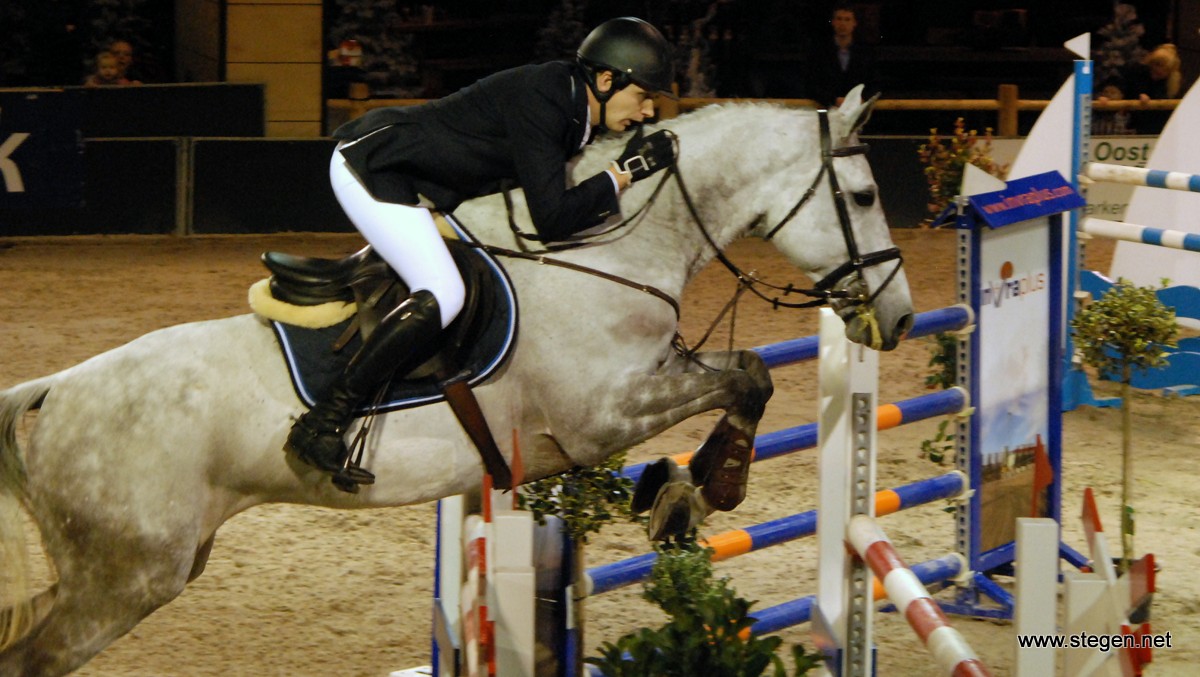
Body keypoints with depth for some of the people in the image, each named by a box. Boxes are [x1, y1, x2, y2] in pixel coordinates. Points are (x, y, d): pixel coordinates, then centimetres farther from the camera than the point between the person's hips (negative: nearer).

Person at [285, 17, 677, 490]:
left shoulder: (571, 104, 5)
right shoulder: (538, 104, -23)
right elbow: (553, 220, -27)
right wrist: (625, 173, -19)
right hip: (369, 168, -10)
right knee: (443, 295, -24)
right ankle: (320, 425, -25)